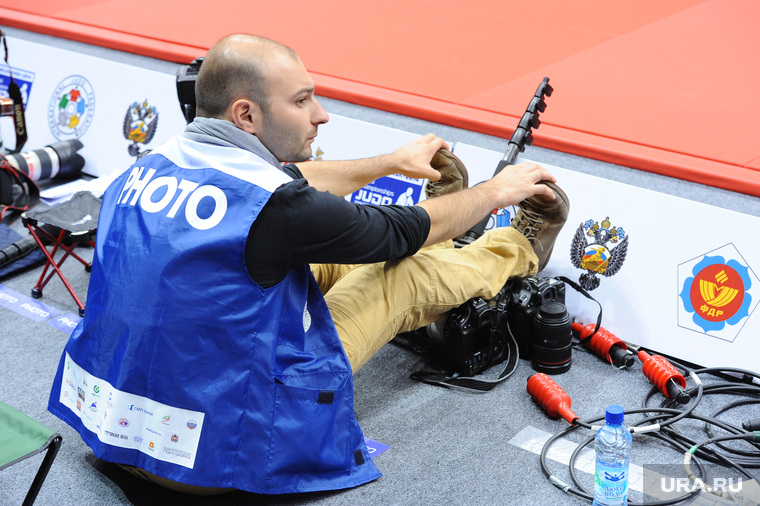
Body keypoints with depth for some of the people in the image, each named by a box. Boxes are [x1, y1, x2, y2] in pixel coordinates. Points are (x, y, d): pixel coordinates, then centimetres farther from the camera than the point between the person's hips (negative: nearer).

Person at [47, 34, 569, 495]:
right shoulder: (272, 208, -25)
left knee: (316, 259, 18)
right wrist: (496, 191, 13)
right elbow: (410, 230, -7)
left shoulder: (150, 165, -1)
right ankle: (521, 249, 32)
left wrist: (392, 162, 31)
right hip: (221, 458, -7)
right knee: (409, 271, 2)